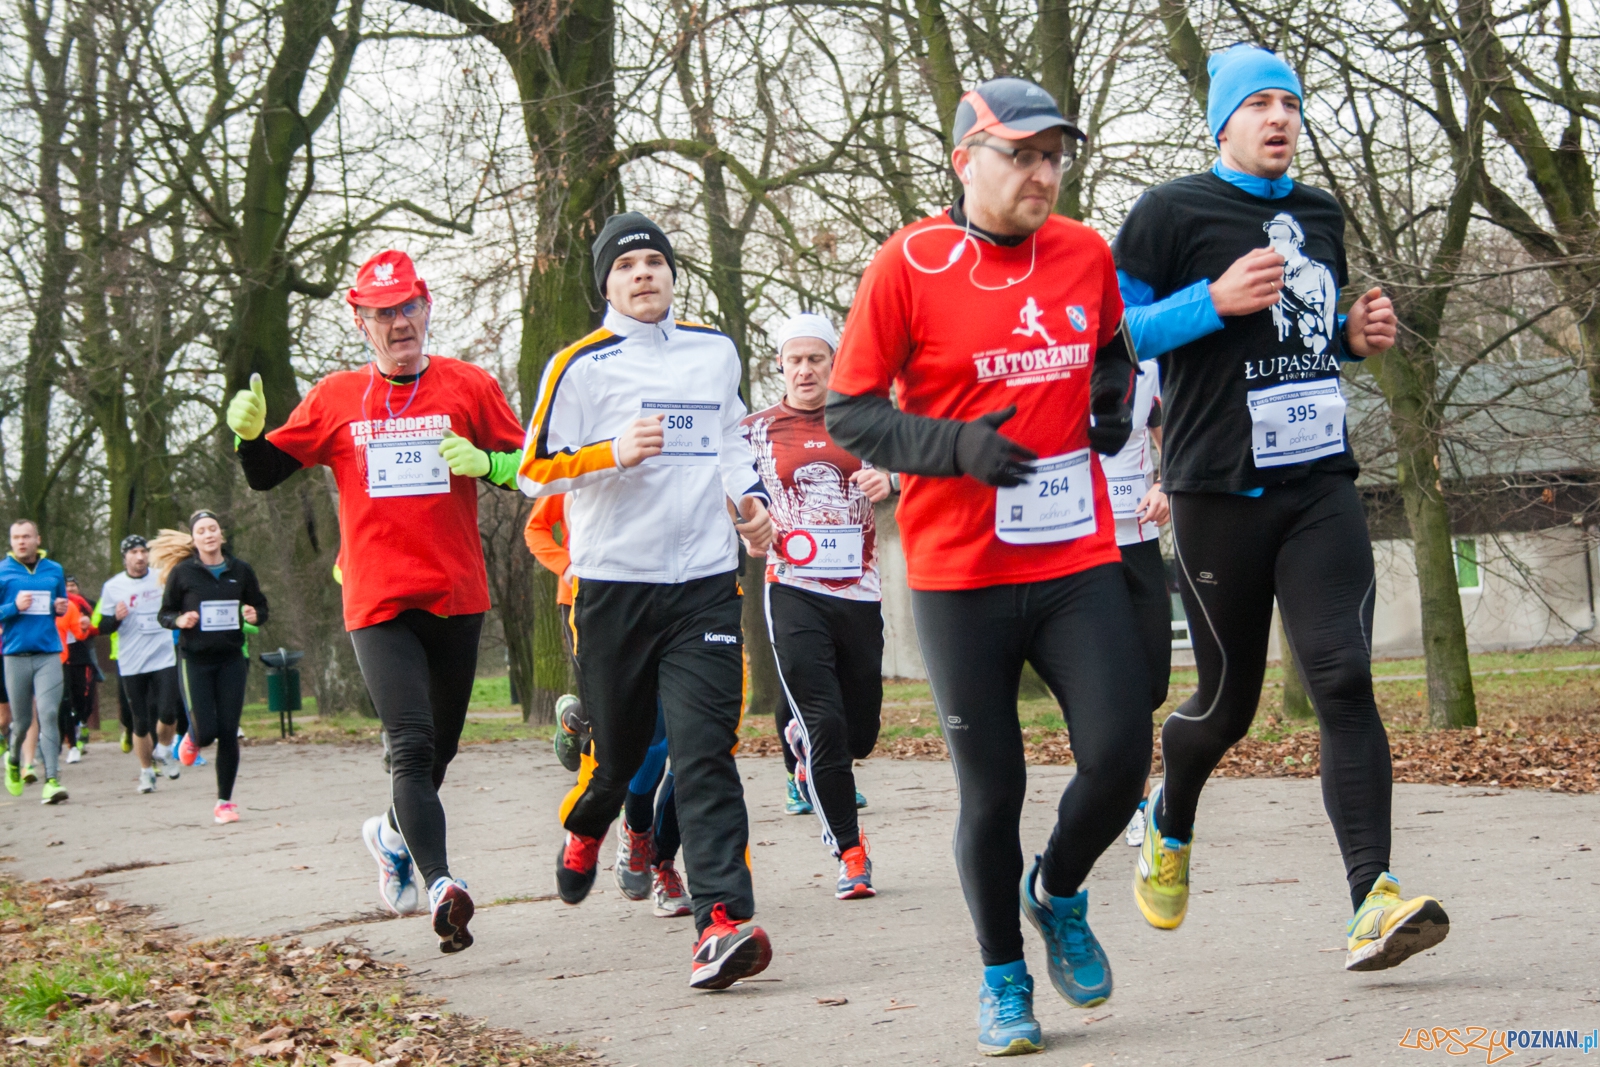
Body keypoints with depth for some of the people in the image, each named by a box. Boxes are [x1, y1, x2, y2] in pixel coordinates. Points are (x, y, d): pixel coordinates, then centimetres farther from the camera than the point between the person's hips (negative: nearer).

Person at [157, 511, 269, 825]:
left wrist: (255, 616, -8)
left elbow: (260, 606, 15)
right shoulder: (182, 573, -3)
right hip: (195, 660, -2)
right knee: (206, 732, -8)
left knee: (229, 733, 0)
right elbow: (164, 614, 4)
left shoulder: (240, 571, 3)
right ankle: (192, 738, 31)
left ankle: (225, 802, 11)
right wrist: (179, 620, -17)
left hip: (232, 660, 2)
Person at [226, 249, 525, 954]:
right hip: (378, 602, -2)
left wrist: (486, 463, -13)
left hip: (457, 597, 2)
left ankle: (395, 832, 45)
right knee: (412, 745, -17)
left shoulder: (470, 387, 4)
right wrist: (248, 433, -11)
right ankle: (441, 886, -25)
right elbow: (266, 474, 10)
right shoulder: (335, 398, 5)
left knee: (441, 745, 17)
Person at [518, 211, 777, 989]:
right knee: (618, 747, 10)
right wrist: (614, 454, -18)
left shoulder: (716, 351, 14)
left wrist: (748, 499, 14)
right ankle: (584, 827, 45)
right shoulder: (581, 365, -1)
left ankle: (723, 919, -17)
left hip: (705, 581, 2)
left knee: (705, 751, -10)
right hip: (613, 583, -2)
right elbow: (534, 471, -3)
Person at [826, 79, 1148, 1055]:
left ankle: (1060, 893, 26)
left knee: (1121, 755, -6)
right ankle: (1004, 977, 23)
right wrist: (958, 445, -19)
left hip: (1079, 562, 3)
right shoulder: (909, 264, -7)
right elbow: (850, 414, -5)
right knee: (992, 790, 3)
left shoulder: (1087, 254, 6)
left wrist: (1114, 402, 3)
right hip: (960, 575, -3)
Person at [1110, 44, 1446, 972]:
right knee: (1229, 702, 6)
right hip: (1220, 494, -4)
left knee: (1344, 681, -13)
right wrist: (1215, 301, -19)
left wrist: (1360, 335, 7)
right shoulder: (1172, 213, -2)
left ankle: (1374, 900, -20)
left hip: (1321, 485, 4)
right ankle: (1171, 826, 38)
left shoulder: (1321, 215, 16)